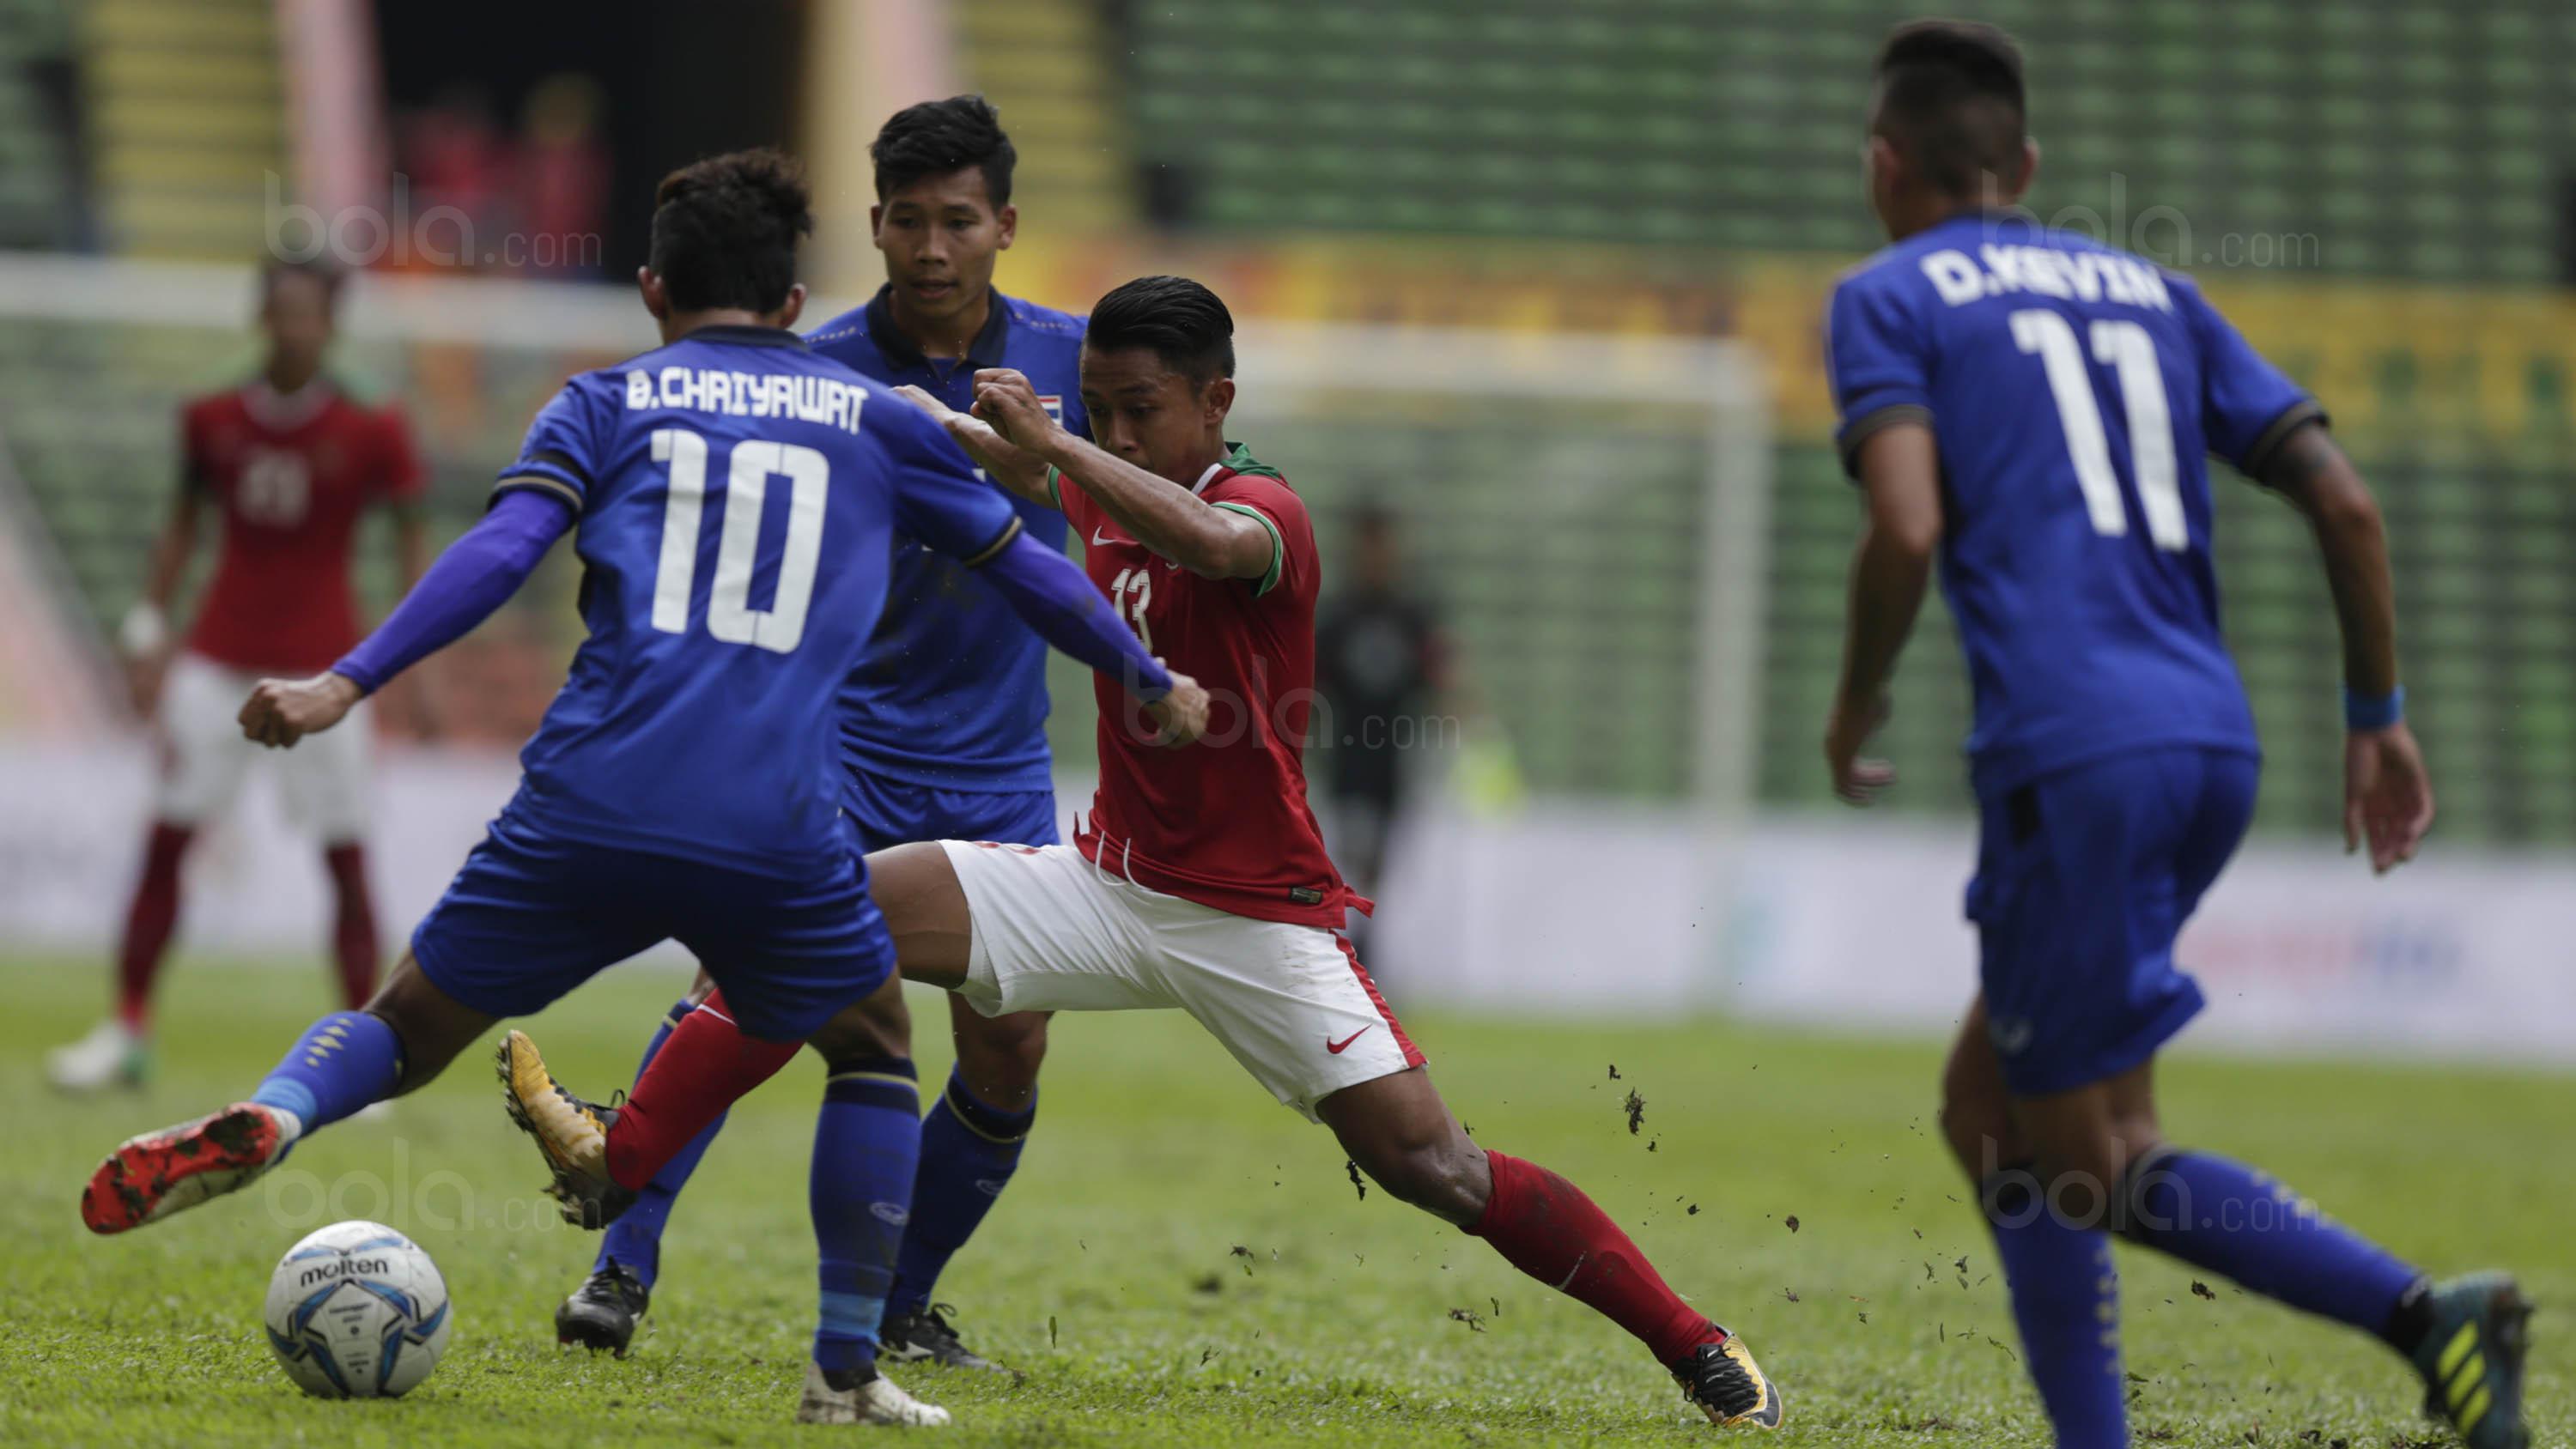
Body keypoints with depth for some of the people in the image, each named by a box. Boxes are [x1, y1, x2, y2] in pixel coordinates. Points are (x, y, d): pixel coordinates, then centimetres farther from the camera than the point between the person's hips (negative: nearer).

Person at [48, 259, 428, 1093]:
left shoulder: (367, 433, -6)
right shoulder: (214, 422, 1)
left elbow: (412, 532, 1)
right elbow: (183, 525, 12)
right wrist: (148, 631, 8)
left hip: (321, 664, -2)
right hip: (219, 660, 2)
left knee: (345, 857, -3)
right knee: (166, 837, 0)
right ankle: (128, 1030, 10)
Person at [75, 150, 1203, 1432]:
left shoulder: (608, 403, 15)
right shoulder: (873, 419, 19)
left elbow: (500, 553, -2)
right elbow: (1021, 564, 26)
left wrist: (347, 684, -8)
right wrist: (1149, 681, 41)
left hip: (588, 803, 0)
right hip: (778, 832, 0)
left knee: (407, 1025, 13)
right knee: (874, 1049, 23)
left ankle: (267, 1120, -20)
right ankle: (847, 1372, 17)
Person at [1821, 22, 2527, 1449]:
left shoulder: (1887, 299, 5)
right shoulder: (2151, 292, 22)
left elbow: (1908, 529, -12)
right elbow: (2342, 500, 13)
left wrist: (1853, 709, 4)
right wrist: (2377, 719, 19)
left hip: (2072, 758, -7)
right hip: (2215, 743, 7)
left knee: (2102, 1167, -1)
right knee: (1988, 1117, 16)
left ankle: (2426, 1314, -15)